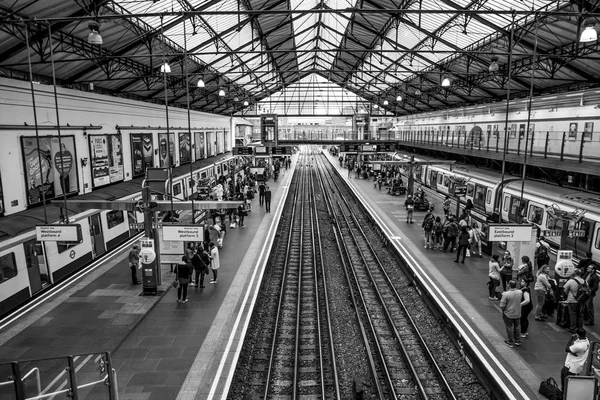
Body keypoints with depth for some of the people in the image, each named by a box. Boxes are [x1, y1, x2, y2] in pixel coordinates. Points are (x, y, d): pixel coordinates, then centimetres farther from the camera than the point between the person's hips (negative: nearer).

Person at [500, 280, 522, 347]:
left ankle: (511, 342, 23)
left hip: (508, 314, -5)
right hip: (518, 314, 5)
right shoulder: (520, 292, -10)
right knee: (517, 327, 22)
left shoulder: (506, 294, -26)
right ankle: (518, 341, 35)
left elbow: (502, 306, -22)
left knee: (509, 328, 11)